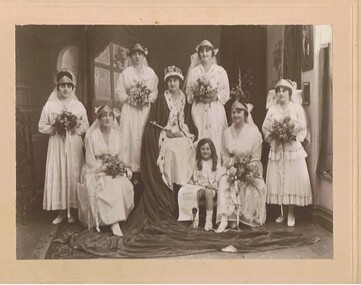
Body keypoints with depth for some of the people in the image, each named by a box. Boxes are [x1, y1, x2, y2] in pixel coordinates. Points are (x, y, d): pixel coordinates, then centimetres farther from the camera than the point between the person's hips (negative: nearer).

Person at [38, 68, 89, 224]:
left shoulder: (79, 105, 6)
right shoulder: (50, 105, 3)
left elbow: (86, 126, 7)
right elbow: (42, 126, 3)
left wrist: (75, 128, -11)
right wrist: (55, 128, -12)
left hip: (74, 145, 1)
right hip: (56, 146, 0)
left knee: (73, 175, 1)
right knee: (57, 175, -1)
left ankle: (71, 211, 12)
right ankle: (61, 211, 9)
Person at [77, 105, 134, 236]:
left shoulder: (116, 134, 6)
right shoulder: (92, 135, -9)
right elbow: (91, 163, -9)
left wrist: (122, 168, -6)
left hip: (114, 172, 5)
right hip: (96, 173, -5)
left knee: (126, 185, -25)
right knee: (114, 186, -31)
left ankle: (115, 218, -13)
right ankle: (114, 222, -25)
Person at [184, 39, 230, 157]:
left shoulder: (220, 71, 6)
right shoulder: (194, 71, 10)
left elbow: (226, 92, 5)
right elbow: (188, 91, 10)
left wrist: (215, 97, -12)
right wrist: (197, 96, -9)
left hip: (215, 111, -1)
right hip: (199, 110, 1)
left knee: (216, 139, -4)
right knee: (200, 139, -3)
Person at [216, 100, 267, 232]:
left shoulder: (254, 132, -8)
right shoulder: (227, 132, 4)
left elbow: (256, 159, -8)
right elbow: (224, 155, 8)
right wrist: (231, 168, -11)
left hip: (250, 170, -2)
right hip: (232, 168, 3)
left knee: (248, 188, -29)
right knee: (224, 182, -27)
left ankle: (238, 218, -10)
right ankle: (225, 218, -32)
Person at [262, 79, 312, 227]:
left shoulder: (297, 108, 3)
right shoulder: (272, 109, 9)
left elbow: (303, 129, 2)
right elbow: (265, 129, 8)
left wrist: (293, 137, -14)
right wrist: (273, 136, -9)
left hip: (293, 149, -2)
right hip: (276, 150, 2)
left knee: (292, 180, -3)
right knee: (277, 180, 1)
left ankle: (291, 214, 5)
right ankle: (281, 213, 11)